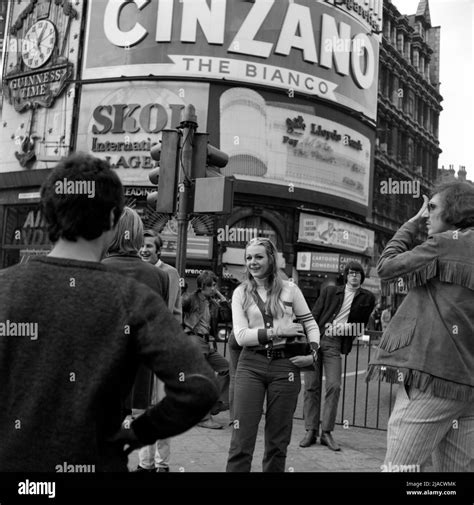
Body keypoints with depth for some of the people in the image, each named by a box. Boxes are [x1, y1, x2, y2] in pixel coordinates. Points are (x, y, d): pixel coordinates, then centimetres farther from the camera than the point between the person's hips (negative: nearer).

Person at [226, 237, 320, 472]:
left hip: (285, 365, 1)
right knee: (242, 437, -4)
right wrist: (277, 331, -13)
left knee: (278, 438, 10)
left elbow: (311, 324, 11)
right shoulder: (240, 293, 5)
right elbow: (241, 335, -4)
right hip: (251, 364, 0)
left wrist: (313, 353, -4)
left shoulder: (289, 289, 5)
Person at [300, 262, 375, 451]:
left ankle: (327, 432, 0)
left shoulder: (367, 298, 12)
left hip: (335, 343, 0)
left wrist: (348, 327, -1)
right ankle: (311, 431, 6)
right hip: (315, 338, 0)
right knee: (311, 386, -1)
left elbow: (361, 325, 18)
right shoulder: (329, 291, 11)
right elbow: (314, 315, 5)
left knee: (334, 386, -11)